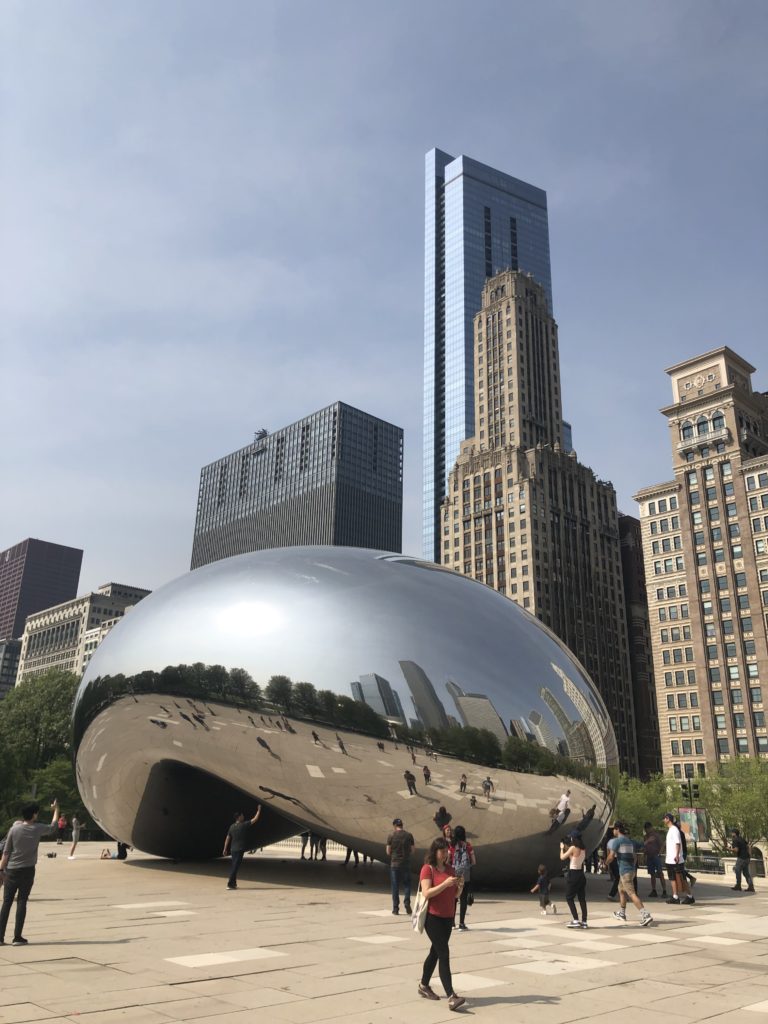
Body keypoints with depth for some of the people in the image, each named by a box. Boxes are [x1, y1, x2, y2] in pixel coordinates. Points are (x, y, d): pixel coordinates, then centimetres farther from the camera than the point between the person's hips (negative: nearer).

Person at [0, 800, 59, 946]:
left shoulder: (14, 829, -3)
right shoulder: (38, 829, -3)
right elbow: (53, 827, 18)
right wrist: (56, 810, 29)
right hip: (27, 870, -1)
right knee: (21, 902, 4)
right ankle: (17, 937, 3)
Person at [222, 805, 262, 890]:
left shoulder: (232, 826, 6)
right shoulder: (244, 825, -13)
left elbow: (228, 838, 9)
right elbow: (255, 819, -7)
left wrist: (225, 849, 15)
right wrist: (259, 810, 5)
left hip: (233, 849, 7)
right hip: (240, 849, -7)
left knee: (234, 866, 17)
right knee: (235, 866, -5)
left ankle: (233, 883, 24)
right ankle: (230, 884, -7)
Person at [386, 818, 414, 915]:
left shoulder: (391, 836, -5)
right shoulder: (409, 835, -1)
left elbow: (388, 852, -3)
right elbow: (412, 850, 4)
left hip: (394, 863, -1)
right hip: (406, 863, 1)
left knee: (395, 886, 7)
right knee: (406, 884, 12)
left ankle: (395, 908, 9)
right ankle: (407, 903, -3)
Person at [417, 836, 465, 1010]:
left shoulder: (450, 869, 10)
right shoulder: (428, 869, -11)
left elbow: (455, 895, 16)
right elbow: (426, 893, -20)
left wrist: (459, 886, -6)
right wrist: (445, 884, -28)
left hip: (448, 918, 7)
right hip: (433, 917, -7)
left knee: (436, 952, 16)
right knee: (444, 955, -13)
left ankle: (424, 985, 32)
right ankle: (451, 996, -15)